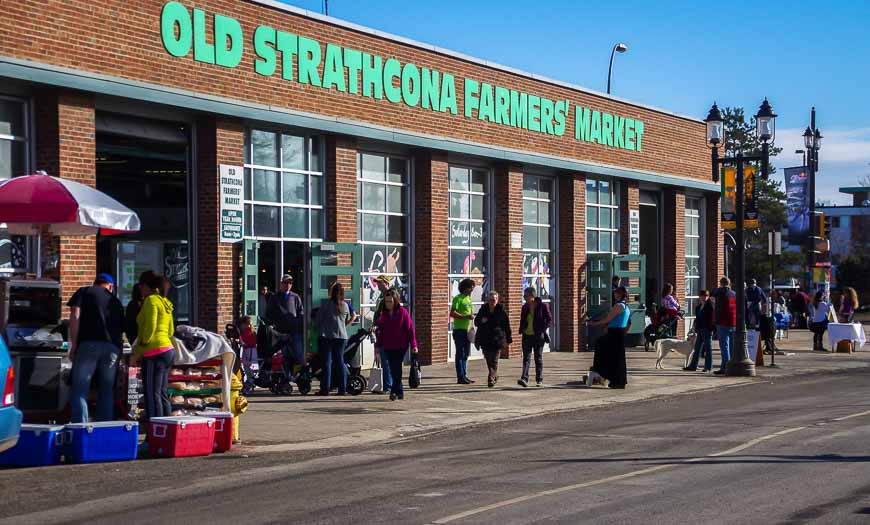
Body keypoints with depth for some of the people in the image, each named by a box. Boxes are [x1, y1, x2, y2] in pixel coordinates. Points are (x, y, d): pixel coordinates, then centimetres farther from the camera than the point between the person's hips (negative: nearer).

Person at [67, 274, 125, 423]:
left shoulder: (83, 292, 14)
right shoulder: (115, 301, 25)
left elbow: (75, 317, 1)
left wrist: (73, 345, 0)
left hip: (88, 344, -3)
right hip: (112, 347, 3)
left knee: (80, 390, -2)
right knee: (107, 391, 11)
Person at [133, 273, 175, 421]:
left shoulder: (151, 300, -7)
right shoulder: (164, 303, 19)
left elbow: (149, 327, -15)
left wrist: (139, 350, -8)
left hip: (155, 353, -9)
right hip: (168, 349, 9)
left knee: (152, 395, -10)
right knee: (162, 394, 11)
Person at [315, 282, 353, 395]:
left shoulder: (326, 303, -7)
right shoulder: (345, 305, 6)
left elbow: (319, 319, -1)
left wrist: (320, 329, 15)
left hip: (327, 336, -4)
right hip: (341, 336, 4)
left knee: (327, 362, -2)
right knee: (340, 362, 8)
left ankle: (325, 389, -5)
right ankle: (342, 389, 6)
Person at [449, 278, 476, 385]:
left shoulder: (469, 298, 17)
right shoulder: (458, 298, -9)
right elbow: (452, 314, -17)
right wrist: (466, 316, -22)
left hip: (467, 330, 8)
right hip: (459, 330, -8)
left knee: (466, 354, 11)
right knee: (460, 354, -5)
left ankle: (464, 376, 17)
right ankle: (460, 377, -4)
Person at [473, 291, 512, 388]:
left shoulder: (501, 311, -3)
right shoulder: (483, 310, 5)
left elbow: (507, 326, 2)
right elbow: (476, 322, 12)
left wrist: (508, 340, 1)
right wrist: (481, 321, -12)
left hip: (497, 339, -3)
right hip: (485, 340, 3)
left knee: (494, 360, -7)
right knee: (488, 360, 10)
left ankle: (491, 379, -7)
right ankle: (495, 376, 29)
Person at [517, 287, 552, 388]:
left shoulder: (542, 306, -6)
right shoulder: (525, 307, 8)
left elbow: (549, 320, -3)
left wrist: (543, 329, -15)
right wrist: (521, 330, 6)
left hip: (538, 336, -4)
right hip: (527, 336, 4)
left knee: (538, 358, 5)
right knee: (526, 358, -7)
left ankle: (539, 380, 15)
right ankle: (524, 379, -16)